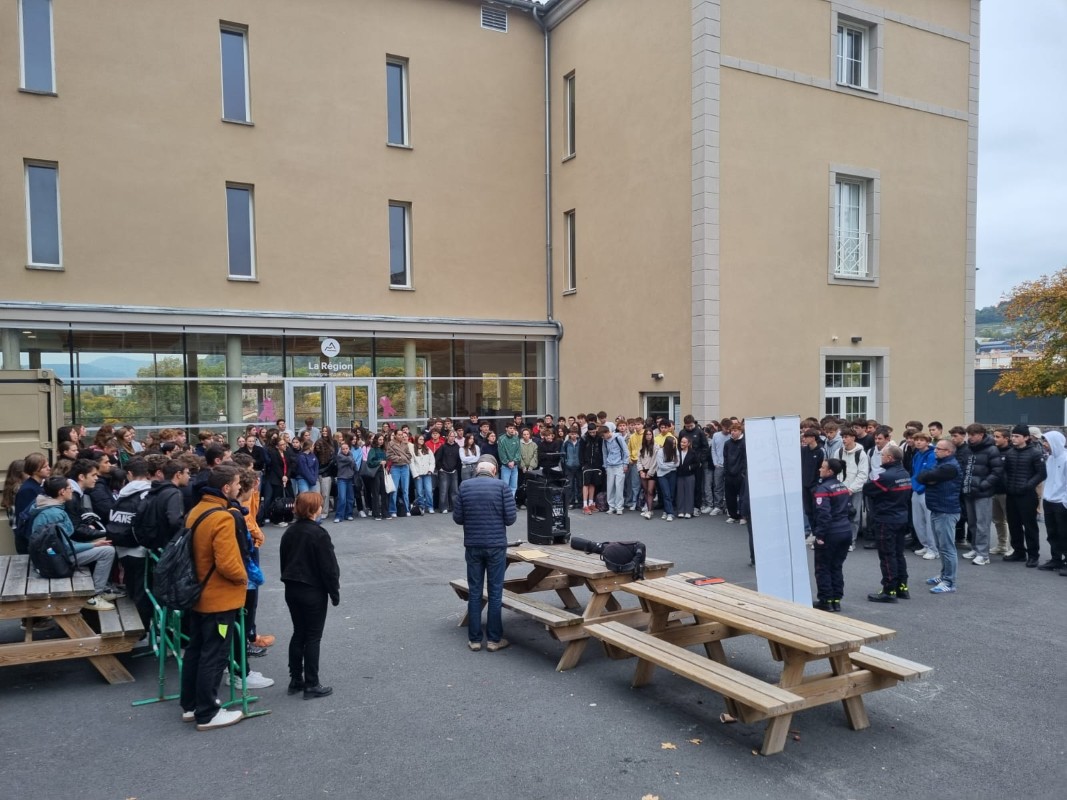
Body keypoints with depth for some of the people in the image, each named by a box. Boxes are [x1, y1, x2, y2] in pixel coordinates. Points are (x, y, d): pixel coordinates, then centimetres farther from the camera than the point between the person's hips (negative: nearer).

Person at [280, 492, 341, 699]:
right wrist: (334, 592, -6)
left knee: (298, 634, 16)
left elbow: (284, 561, 13)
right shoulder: (318, 534, -18)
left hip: (291, 590, 7)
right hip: (313, 592, -7)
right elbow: (328, 566, -16)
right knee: (313, 637, 1)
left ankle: (296, 680, 22)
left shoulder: (289, 532, 5)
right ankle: (312, 685, 6)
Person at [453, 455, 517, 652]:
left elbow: (457, 518, 0)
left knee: (474, 592, 10)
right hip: (496, 546, -2)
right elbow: (510, 518, -10)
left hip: (472, 546, 2)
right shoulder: (502, 486, -9)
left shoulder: (464, 486, -3)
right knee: (495, 593, 7)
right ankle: (494, 639, 13)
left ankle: (474, 639, 15)